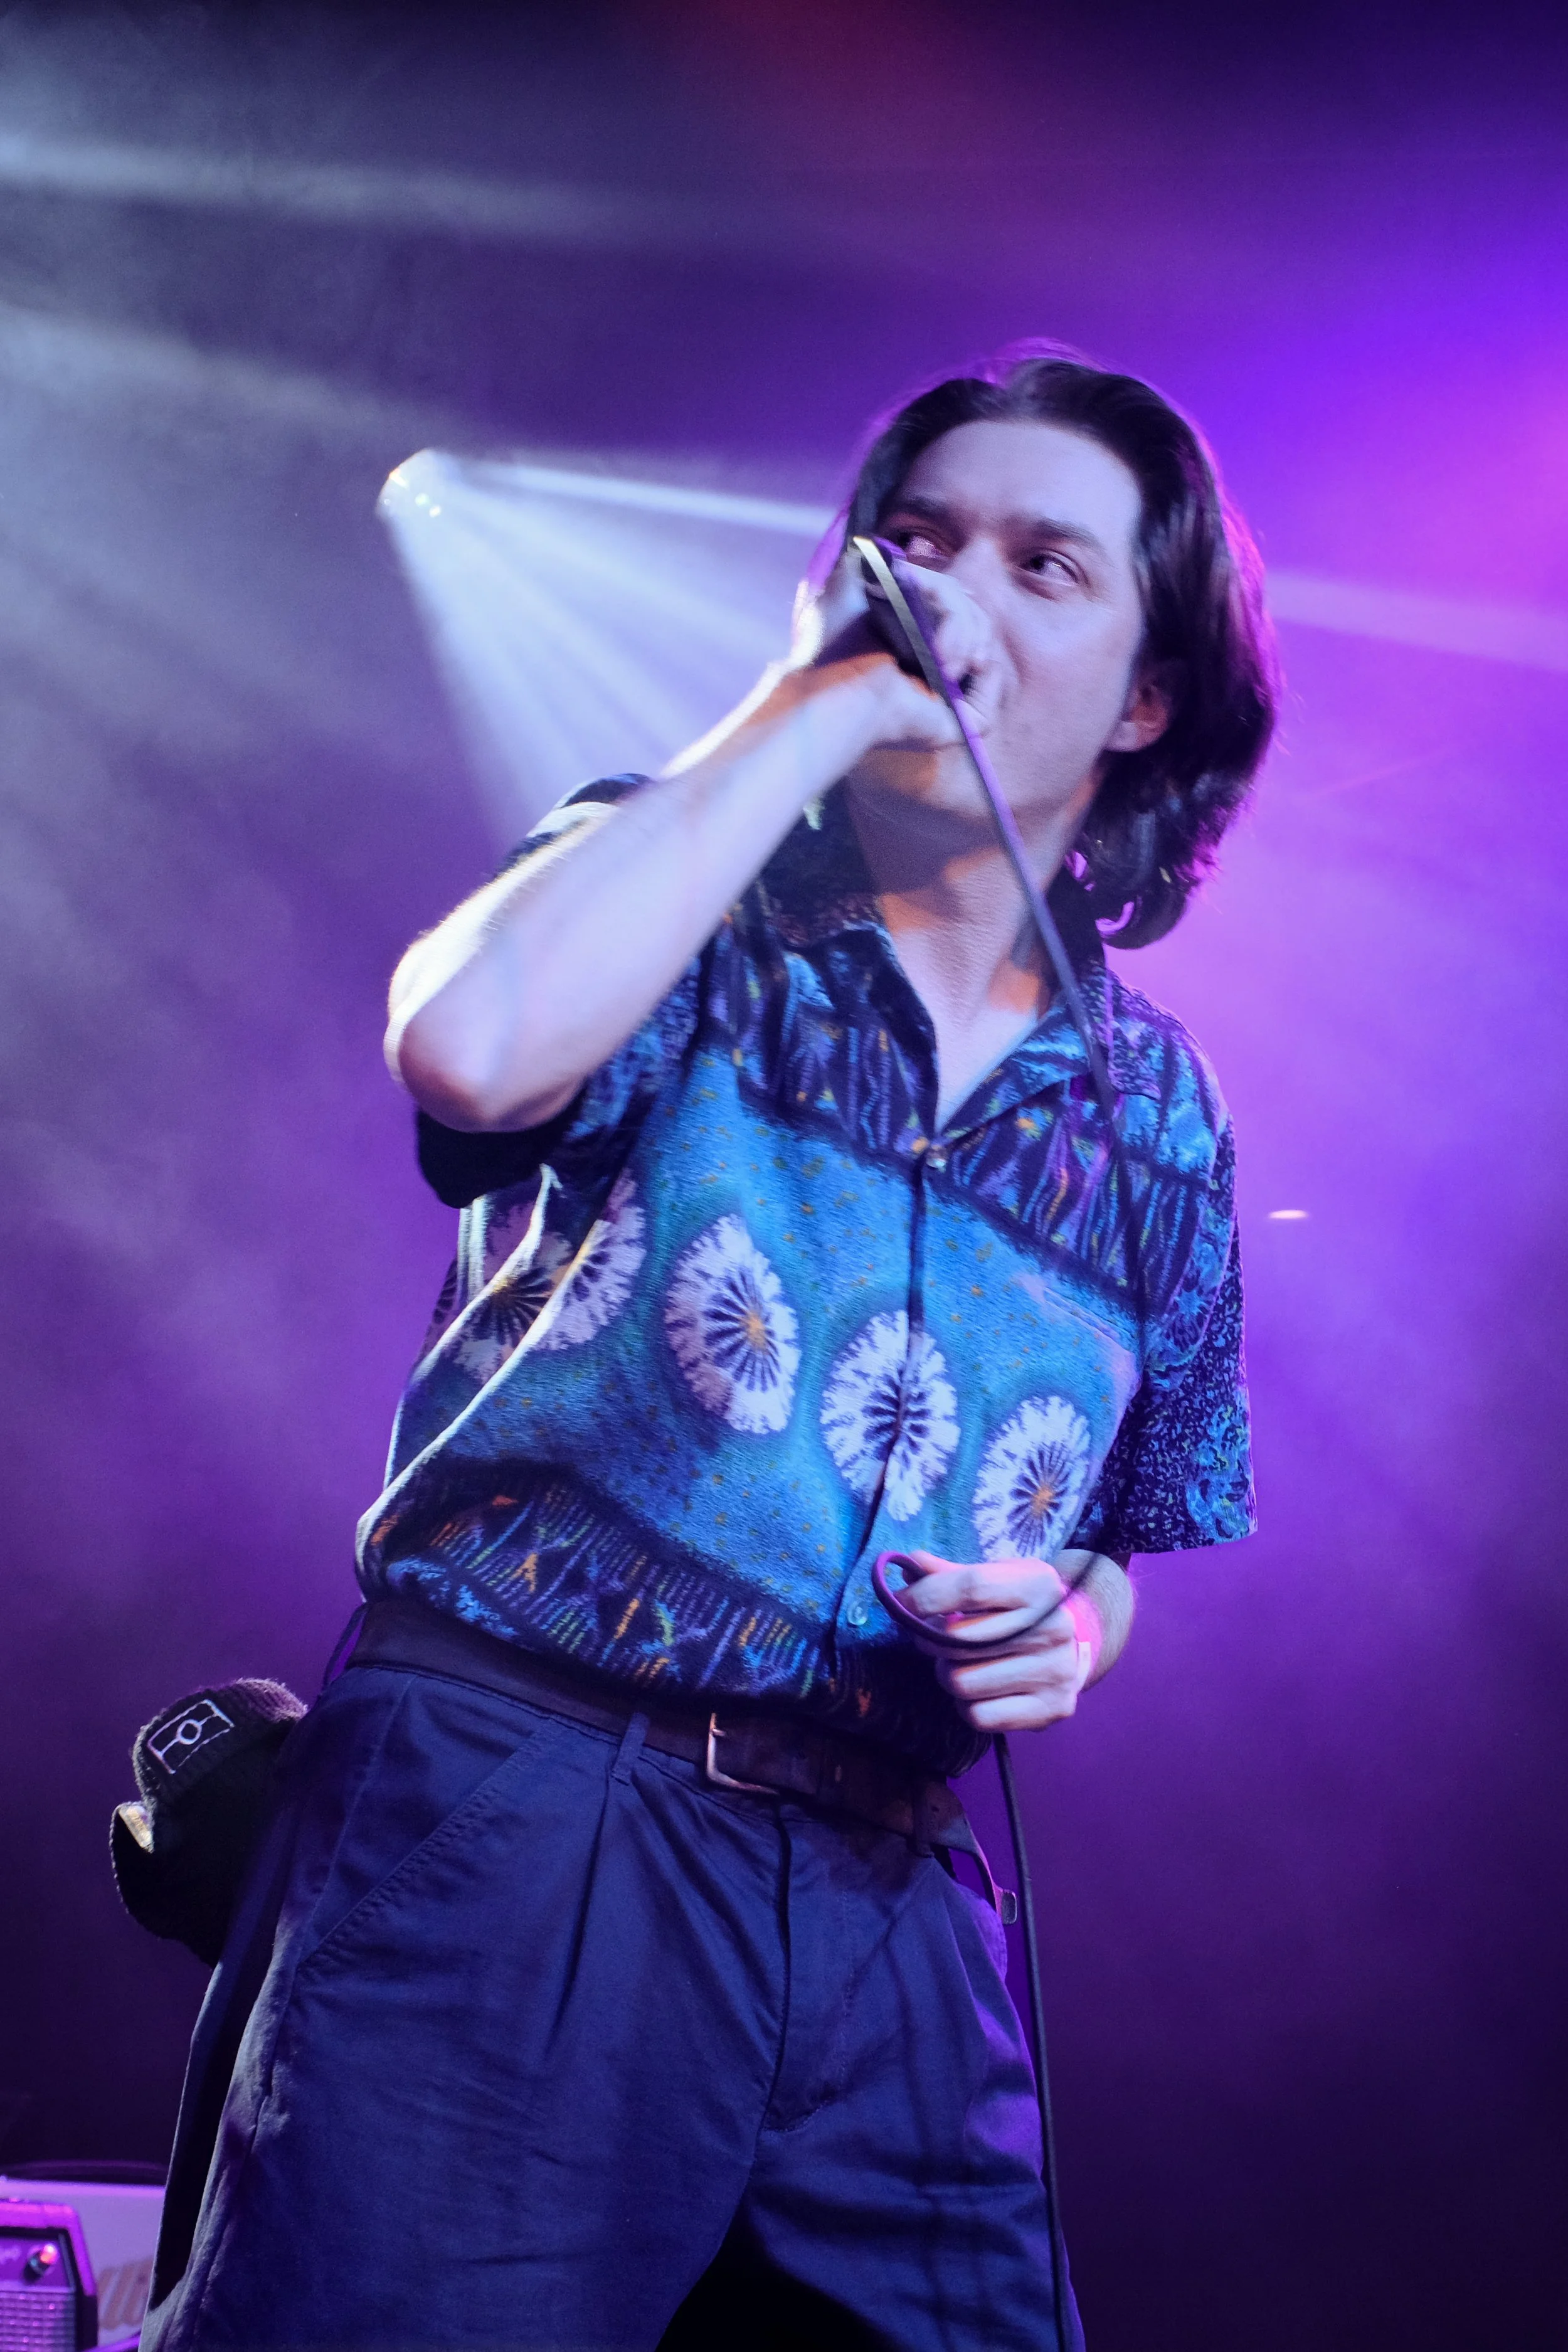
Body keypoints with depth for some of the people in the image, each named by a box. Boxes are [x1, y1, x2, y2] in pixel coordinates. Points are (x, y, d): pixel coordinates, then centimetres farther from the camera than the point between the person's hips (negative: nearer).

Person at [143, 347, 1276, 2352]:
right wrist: (810, 710, -13)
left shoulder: (1157, 1113, 14)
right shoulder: (675, 905, 3)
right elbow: (471, 1045, -23)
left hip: (892, 1907, 5)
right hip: (516, 1813, -4)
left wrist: (1083, 1619, 0)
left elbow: (1170, 1533, 25)